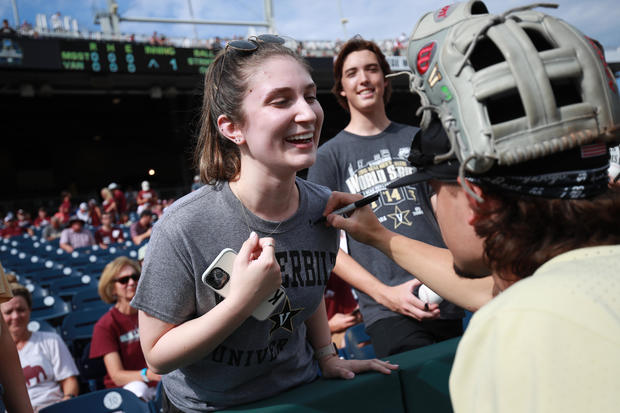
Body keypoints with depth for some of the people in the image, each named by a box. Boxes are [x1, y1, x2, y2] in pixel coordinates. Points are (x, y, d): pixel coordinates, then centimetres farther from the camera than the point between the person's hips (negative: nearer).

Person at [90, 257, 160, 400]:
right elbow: (117, 376, -11)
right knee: (138, 388, -37)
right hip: (126, 388, -3)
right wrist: (148, 374, -31)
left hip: (159, 383, 3)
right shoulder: (105, 325, -4)